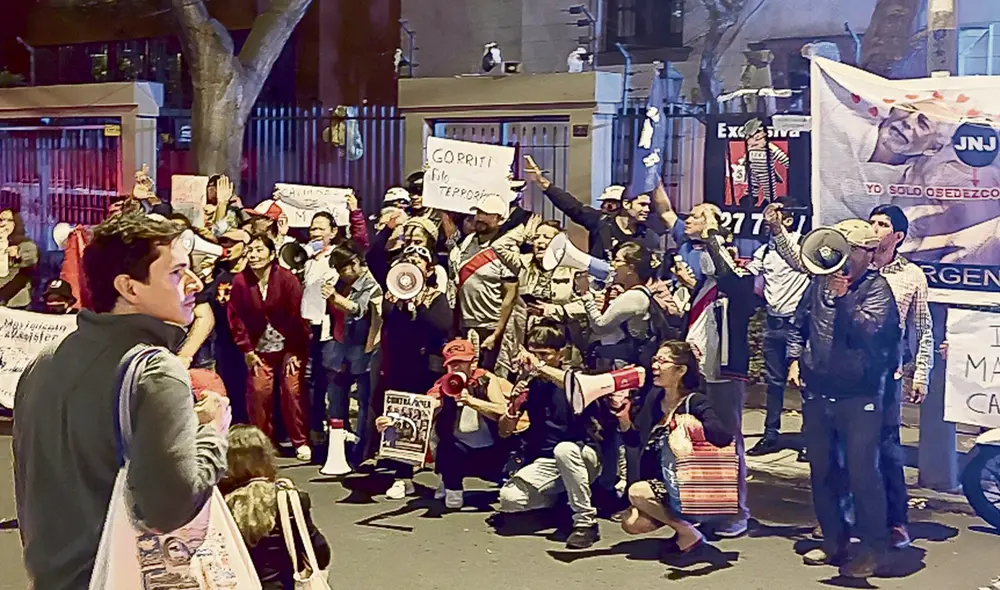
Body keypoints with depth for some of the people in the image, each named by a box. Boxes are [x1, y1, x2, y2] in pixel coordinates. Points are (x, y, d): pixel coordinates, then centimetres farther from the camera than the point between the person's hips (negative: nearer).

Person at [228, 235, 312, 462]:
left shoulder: (287, 279, -14)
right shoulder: (241, 282, -8)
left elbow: (298, 315, -12)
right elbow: (236, 317, -2)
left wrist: (294, 351, -12)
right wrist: (246, 350, -4)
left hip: (289, 347, -2)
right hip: (260, 348, 2)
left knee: (293, 390, -7)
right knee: (258, 391, -3)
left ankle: (301, 442, 3)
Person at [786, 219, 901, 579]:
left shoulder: (877, 288, -5)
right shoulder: (820, 283, 9)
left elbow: (868, 328, -21)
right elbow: (800, 323, 19)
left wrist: (843, 297, -28)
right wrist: (795, 358, 8)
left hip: (859, 396, -5)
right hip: (817, 392, 5)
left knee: (861, 473, -5)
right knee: (822, 471, 12)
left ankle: (873, 548, 9)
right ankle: (834, 540, 26)